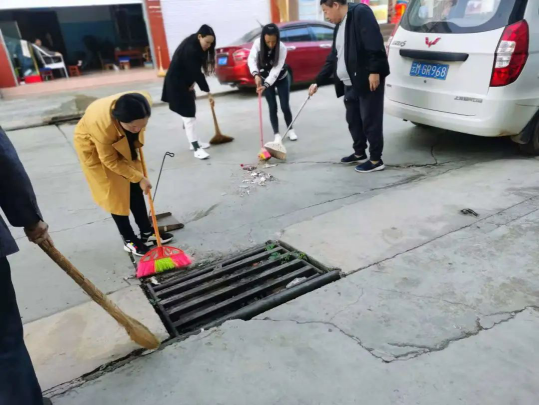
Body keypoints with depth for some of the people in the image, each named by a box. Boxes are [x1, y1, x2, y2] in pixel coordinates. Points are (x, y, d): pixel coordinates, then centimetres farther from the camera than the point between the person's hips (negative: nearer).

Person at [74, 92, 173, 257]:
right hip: (92, 146, -5)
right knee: (114, 193, -2)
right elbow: (111, 161, -26)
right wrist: (140, 178, -22)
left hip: (124, 143, 5)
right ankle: (129, 240, 11)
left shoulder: (145, 101, -33)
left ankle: (147, 232, 18)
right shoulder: (101, 124, -42)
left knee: (134, 188, 6)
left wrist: (138, 140, 3)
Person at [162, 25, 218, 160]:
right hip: (176, 85, -10)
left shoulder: (195, 47, 4)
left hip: (185, 84, 10)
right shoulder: (190, 50, -26)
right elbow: (196, 73, -27)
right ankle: (196, 148, -5)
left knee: (192, 114, 15)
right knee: (188, 116, -8)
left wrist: (192, 83, -10)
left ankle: (194, 142, 25)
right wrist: (208, 93, -23)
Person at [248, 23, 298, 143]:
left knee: (285, 106, -1)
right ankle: (277, 134, 9)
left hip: (282, 78, -1)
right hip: (265, 79, 1)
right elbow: (251, 59, -29)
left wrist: (265, 85, -44)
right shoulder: (258, 44, -22)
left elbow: (276, 69, -34)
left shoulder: (282, 48, -28)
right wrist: (256, 74, -47)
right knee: (272, 107, -2)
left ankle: (291, 130, 21)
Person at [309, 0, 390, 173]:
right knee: (353, 120, 15)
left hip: (369, 80, -9)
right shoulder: (339, 27, 19)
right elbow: (333, 58, 23)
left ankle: (376, 160, 5)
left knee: (370, 120, -4)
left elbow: (374, 43, -19)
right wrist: (318, 82, 23)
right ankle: (360, 154, 30)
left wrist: (374, 71, -25)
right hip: (350, 84, 9)